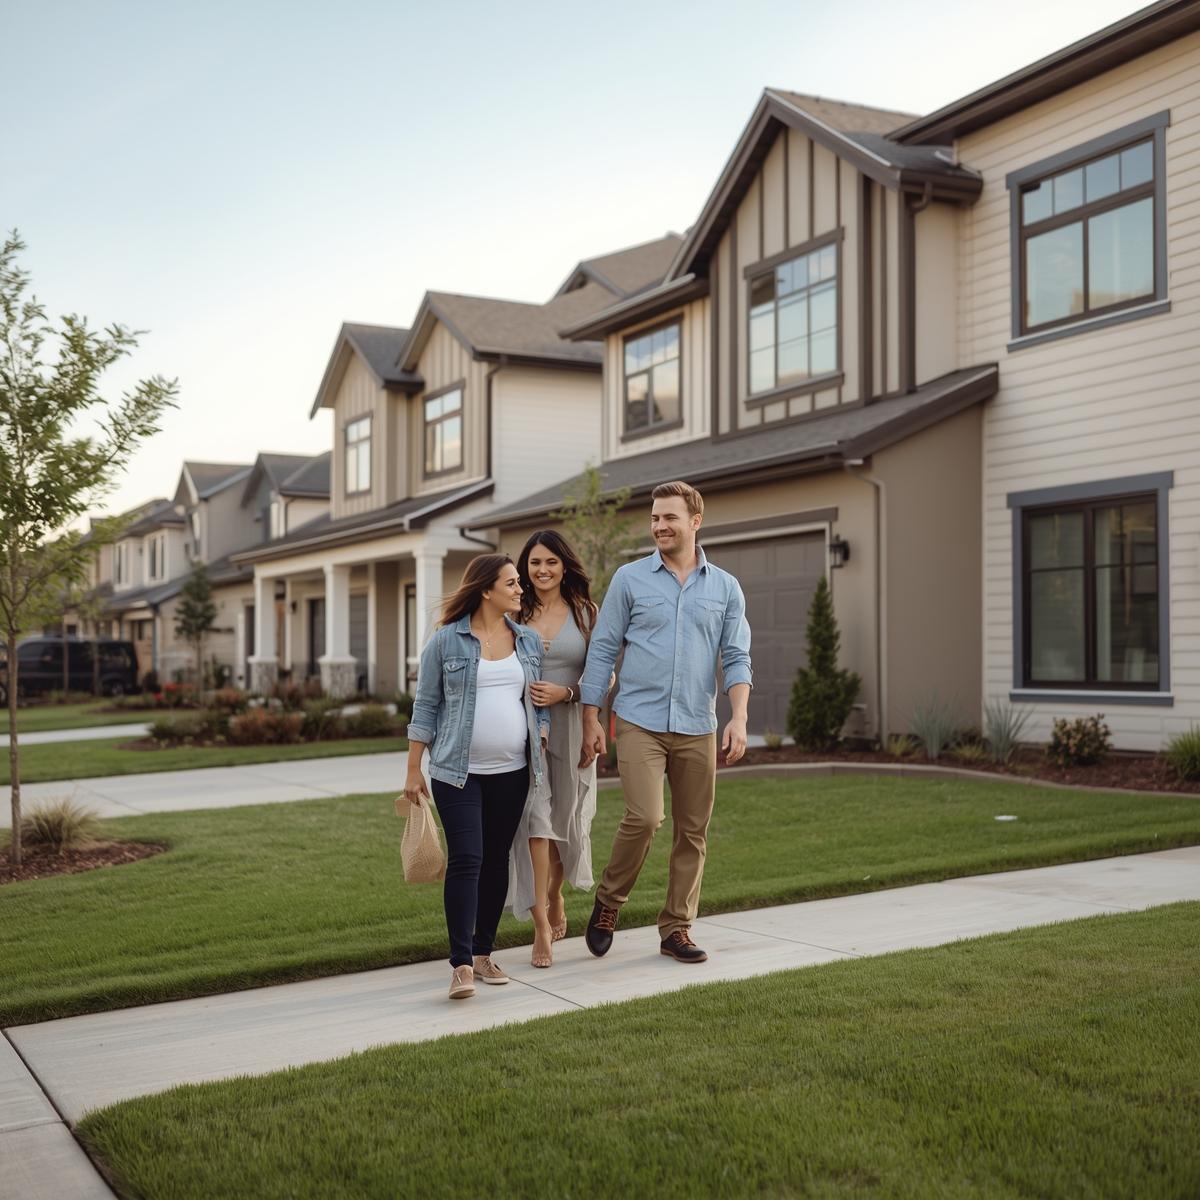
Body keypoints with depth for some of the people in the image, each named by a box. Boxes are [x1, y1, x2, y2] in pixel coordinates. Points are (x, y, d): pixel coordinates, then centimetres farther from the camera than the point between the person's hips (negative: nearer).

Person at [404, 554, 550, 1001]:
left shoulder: (529, 641, 9)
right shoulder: (446, 641, -4)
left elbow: (539, 703, 15)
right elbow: (425, 706, -1)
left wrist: (540, 751, 3)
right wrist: (413, 770, -2)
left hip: (512, 772, 4)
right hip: (458, 771, -4)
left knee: (497, 860, 9)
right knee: (465, 860, -11)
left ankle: (483, 952, 20)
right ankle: (461, 965, -10)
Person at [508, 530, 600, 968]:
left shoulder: (585, 613, 4)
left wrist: (565, 692, -15)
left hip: (569, 725, 1)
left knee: (566, 817, 12)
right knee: (533, 816, -11)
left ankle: (554, 896, 40)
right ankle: (542, 926, -9)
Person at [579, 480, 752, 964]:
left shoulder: (725, 588, 8)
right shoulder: (630, 579, 2)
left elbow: (736, 657, 6)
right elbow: (602, 650, 3)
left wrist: (739, 717, -8)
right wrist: (591, 719, -2)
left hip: (697, 728, 3)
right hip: (639, 721, -3)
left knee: (693, 832, 6)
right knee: (644, 817, -16)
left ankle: (676, 928, 19)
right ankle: (609, 900, 9)